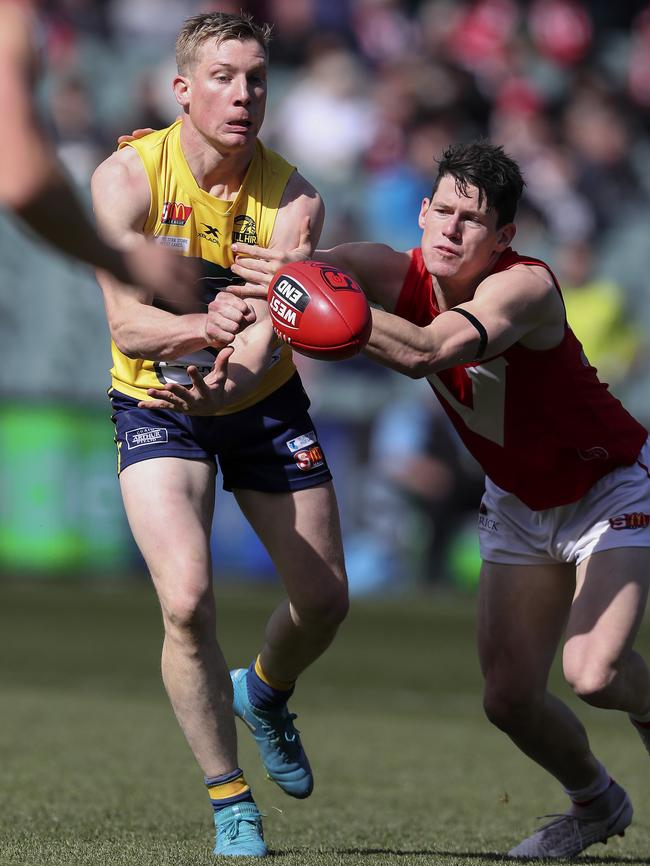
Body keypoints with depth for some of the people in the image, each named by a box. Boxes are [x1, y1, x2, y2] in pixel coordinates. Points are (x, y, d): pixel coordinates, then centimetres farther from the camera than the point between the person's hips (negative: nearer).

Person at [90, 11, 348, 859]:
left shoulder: (294, 199, -16)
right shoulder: (127, 178, -19)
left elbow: (266, 332, -28)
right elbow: (128, 324, -26)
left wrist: (232, 372, -51)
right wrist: (214, 322, -46)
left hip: (265, 405, 3)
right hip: (156, 408, -3)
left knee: (325, 599, 6)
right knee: (187, 598, -21)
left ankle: (263, 695, 43)